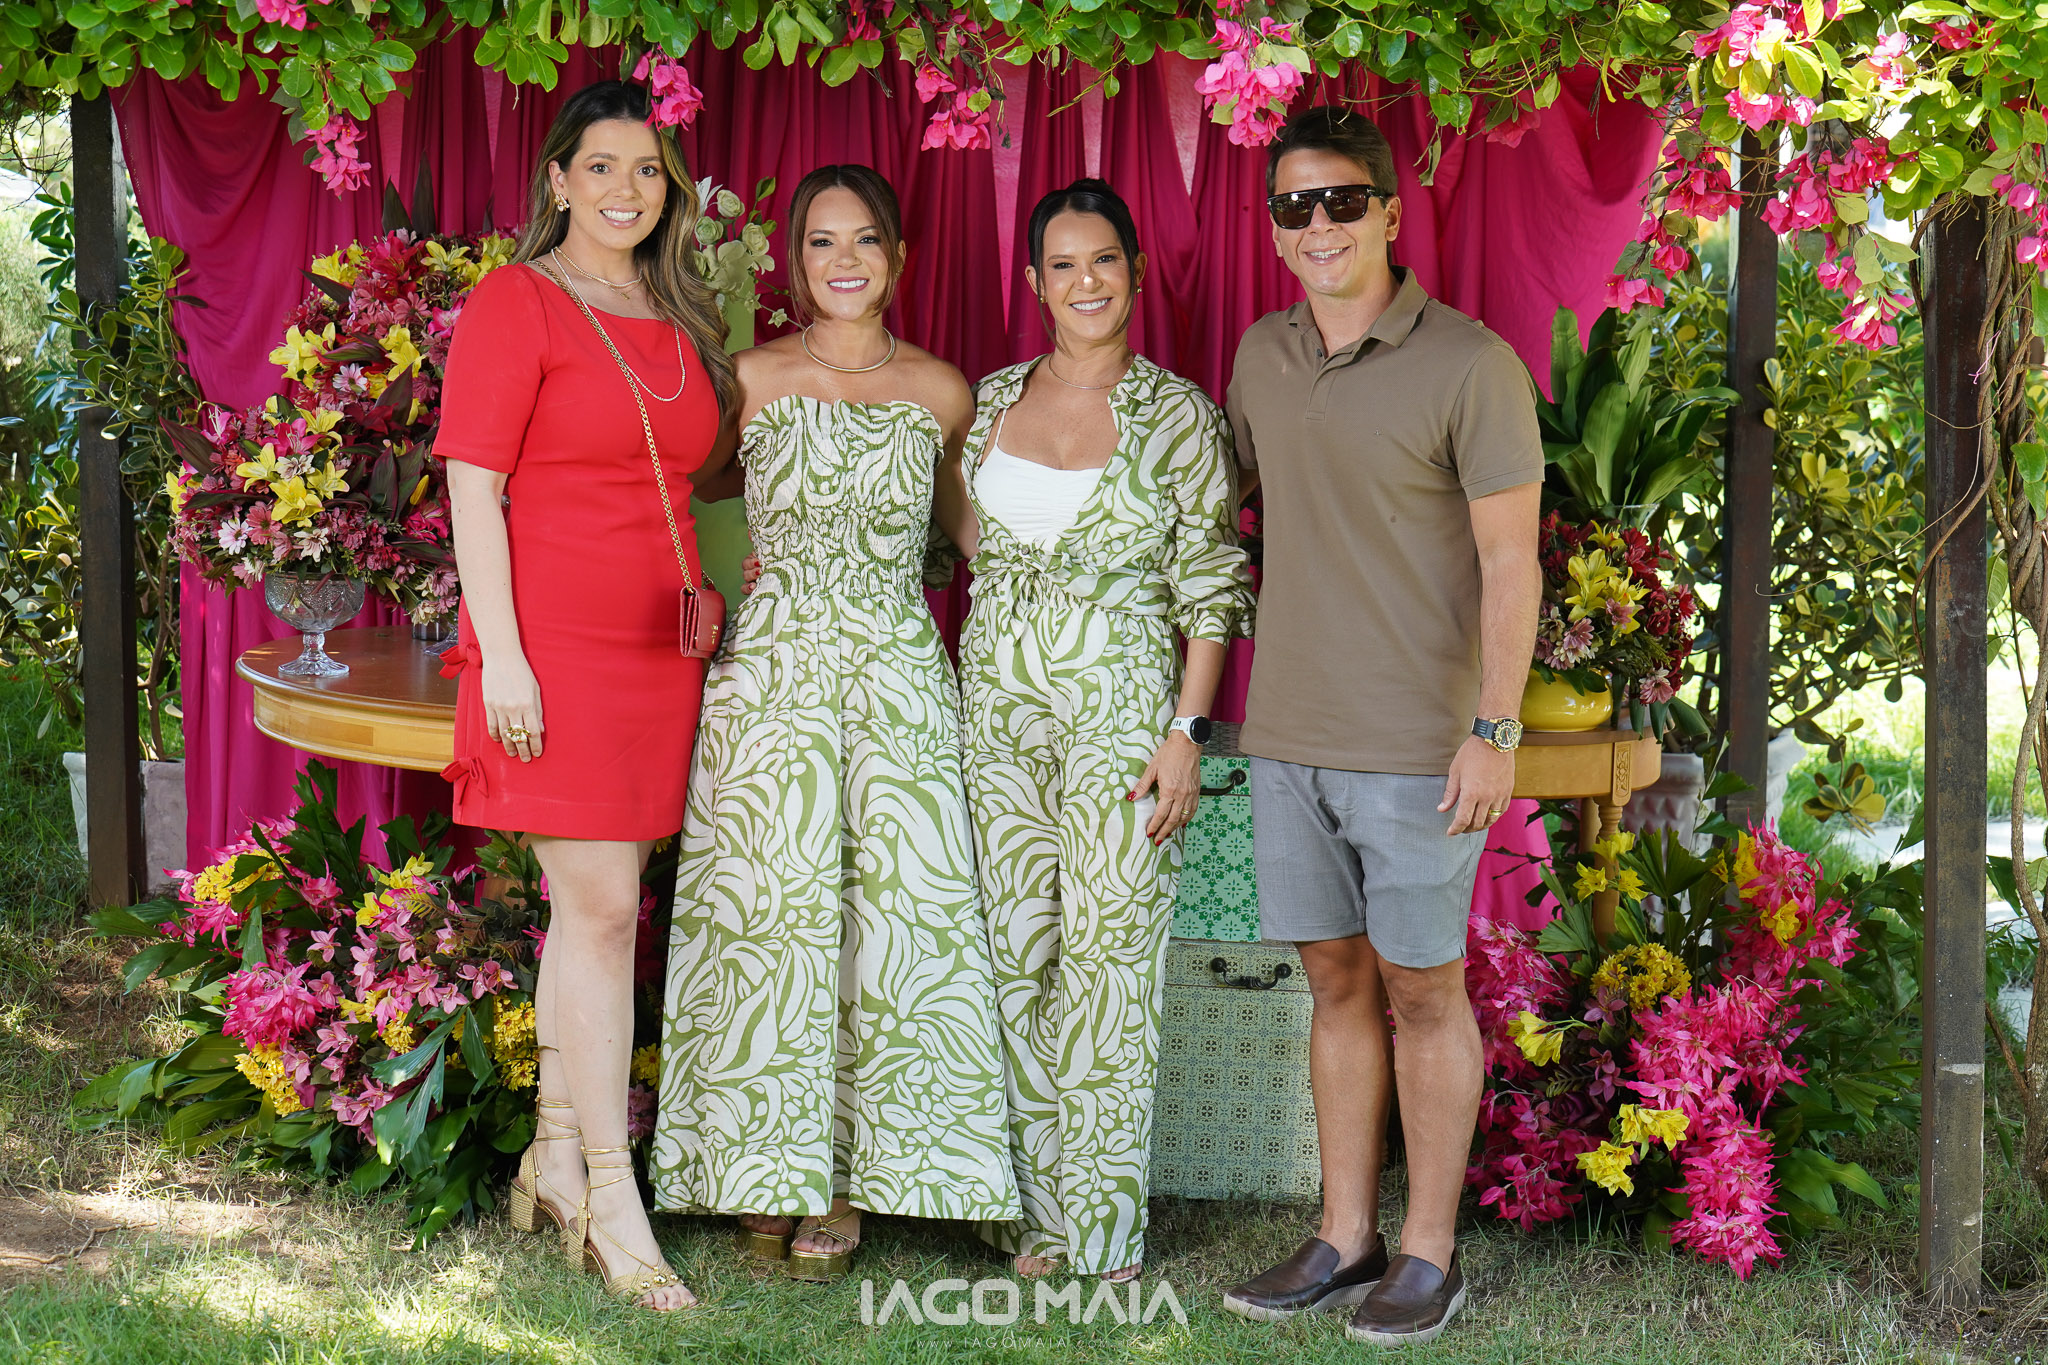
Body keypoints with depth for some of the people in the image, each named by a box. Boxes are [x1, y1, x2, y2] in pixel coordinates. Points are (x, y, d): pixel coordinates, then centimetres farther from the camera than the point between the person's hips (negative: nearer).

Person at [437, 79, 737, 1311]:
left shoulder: (678, 319, 15)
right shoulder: (517, 303, -4)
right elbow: (472, 486, -9)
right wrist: (499, 652, -15)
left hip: (660, 645, 6)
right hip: (556, 645, -6)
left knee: (594, 907, 12)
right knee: (605, 906, -7)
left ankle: (555, 1160, 25)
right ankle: (612, 1202, 2)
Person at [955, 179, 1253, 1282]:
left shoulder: (1175, 413, -3)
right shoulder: (991, 400, 9)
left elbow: (1210, 586, -4)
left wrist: (1187, 734, -12)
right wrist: (952, 709, 11)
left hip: (1120, 709, -4)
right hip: (998, 706, 4)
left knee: (1109, 949, -2)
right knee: (1015, 951, 5)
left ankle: (1101, 1223, 9)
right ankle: (1038, 1212, 16)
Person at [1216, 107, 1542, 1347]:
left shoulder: (1470, 364, -11)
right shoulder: (1262, 356, 8)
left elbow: (1510, 561, -11)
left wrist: (1495, 733, -16)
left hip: (1417, 743, -5)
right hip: (1291, 732, 6)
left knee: (1422, 990, 3)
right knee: (1338, 979, 12)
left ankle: (1431, 1254, 15)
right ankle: (1346, 1238, 22)